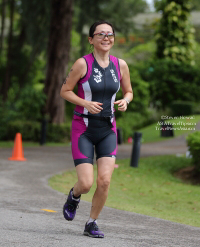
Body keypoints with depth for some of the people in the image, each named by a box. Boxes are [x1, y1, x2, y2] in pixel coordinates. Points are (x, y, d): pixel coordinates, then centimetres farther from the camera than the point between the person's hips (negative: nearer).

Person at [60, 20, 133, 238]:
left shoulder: (120, 65, 2)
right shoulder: (83, 63, -10)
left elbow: (128, 91, 16)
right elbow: (64, 91, -3)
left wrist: (125, 101, -7)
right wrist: (86, 103, -19)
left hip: (107, 130, 3)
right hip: (83, 129, -3)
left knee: (104, 181, -11)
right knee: (86, 183, -10)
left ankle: (92, 224, 10)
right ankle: (74, 195, 28)